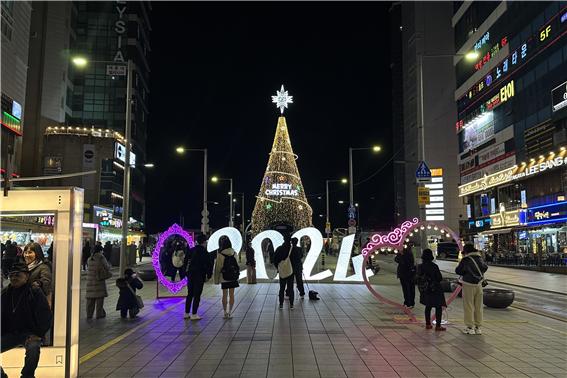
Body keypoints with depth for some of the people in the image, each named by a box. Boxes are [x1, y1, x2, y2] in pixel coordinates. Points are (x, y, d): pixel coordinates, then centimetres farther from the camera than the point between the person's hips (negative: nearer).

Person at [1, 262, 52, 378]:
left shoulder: (36, 293, -5)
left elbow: (45, 316, -7)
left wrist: (38, 334, -16)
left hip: (29, 333, -5)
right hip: (10, 334, 5)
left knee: (33, 347, -34)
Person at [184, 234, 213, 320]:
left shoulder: (191, 250, 6)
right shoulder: (204, 252, -12)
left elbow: (186, 261, 12)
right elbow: (209, 265, -11)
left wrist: (187, 272, 18)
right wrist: (208, 276, -1)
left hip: (190, 275, 6)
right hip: (199, 277, -6)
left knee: (189, 294, 14)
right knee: (197, 295, 0)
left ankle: (187, 313, 19)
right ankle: (194, 314, 2)